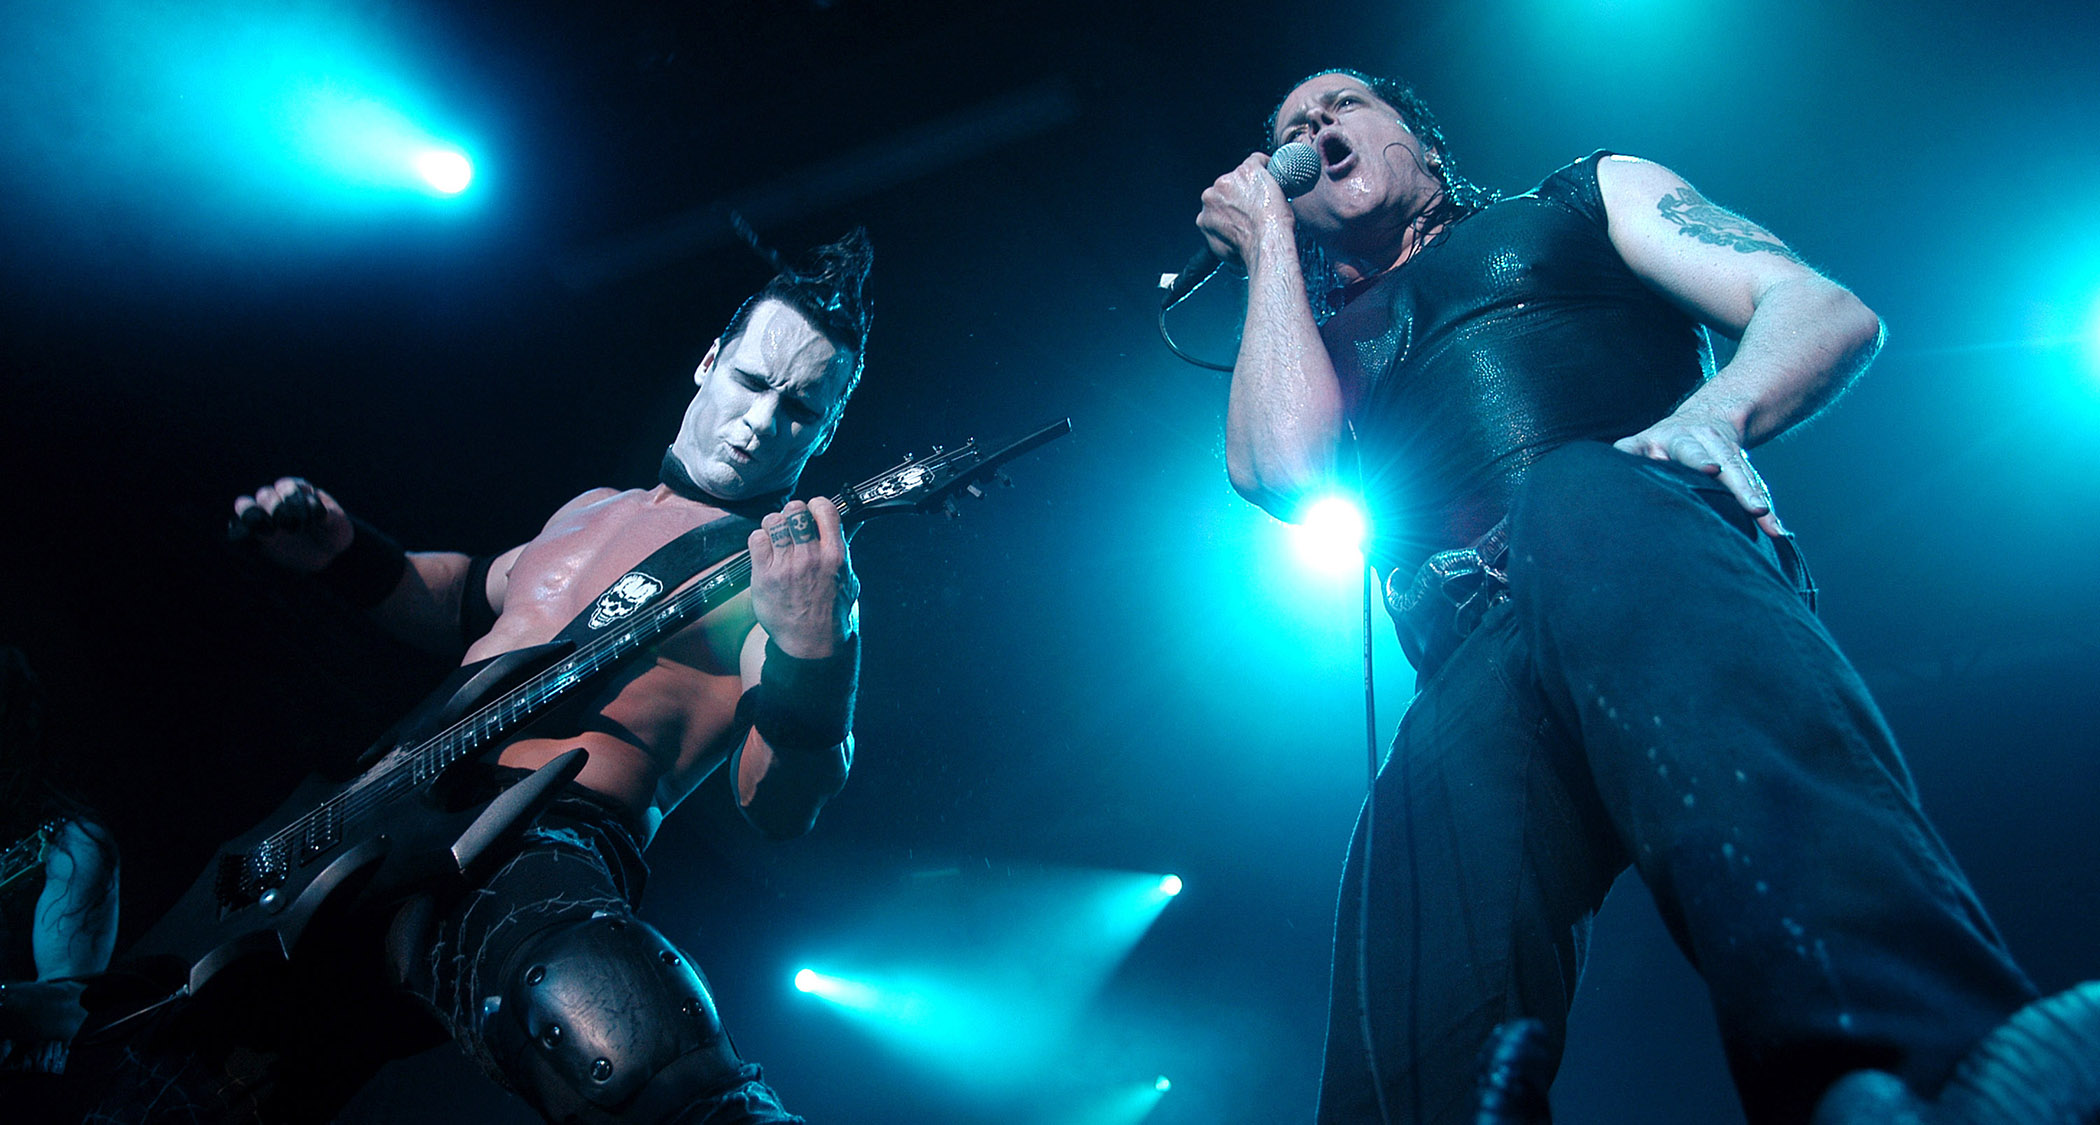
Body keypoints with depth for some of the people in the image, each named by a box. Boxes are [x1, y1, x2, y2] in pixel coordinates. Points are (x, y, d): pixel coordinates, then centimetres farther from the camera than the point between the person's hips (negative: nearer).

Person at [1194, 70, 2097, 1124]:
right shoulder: (1335, 343, 33)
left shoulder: (1585, 196, 28)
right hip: (1473, 677, 2)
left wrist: (1712, 411, -11)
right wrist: (1269, 234, 21)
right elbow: (1281, 474, 7)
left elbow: (1831, 312, 14)